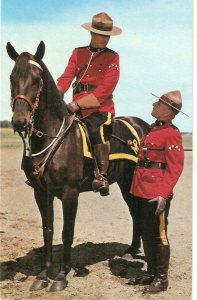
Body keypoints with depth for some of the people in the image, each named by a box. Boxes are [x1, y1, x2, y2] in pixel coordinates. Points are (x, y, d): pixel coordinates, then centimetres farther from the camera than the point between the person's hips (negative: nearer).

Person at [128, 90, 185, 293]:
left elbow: (175, 168, -17)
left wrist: (164, 194, -22)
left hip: (156, 194, -9)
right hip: (141, 191, 9)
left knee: (158, 235, 2)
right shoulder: (153, 129, 13)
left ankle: (161, 278, 16)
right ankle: (151, 273, 28)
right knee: (145, 233, 15)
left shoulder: (171, 134, -12)